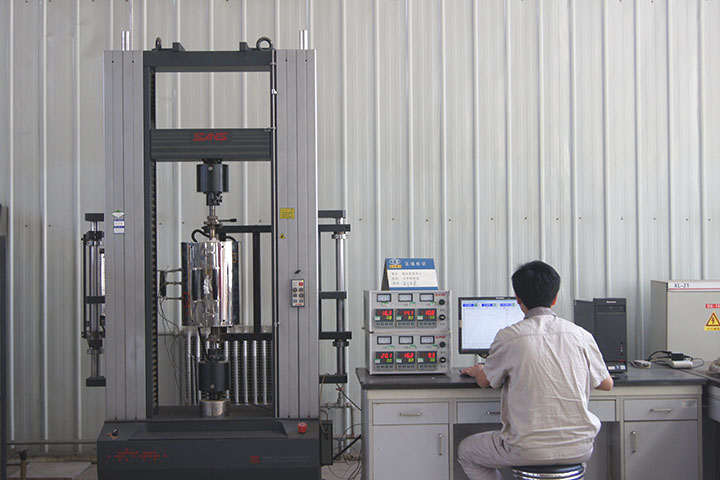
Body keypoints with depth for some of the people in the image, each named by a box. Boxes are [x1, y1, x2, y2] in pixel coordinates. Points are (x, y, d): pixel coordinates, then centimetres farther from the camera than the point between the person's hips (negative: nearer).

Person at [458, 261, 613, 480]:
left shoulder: (508, 337, -8)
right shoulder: (581, 335, 0)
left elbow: (485, 381, 9)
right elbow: (606, 384, 15)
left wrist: (476, 371, 33)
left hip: (529, 452, -3)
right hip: (578, 450, 4)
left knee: (465, 451, 23)